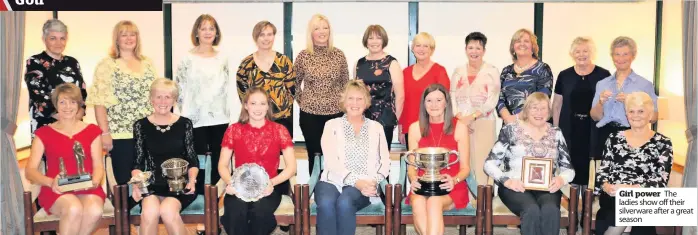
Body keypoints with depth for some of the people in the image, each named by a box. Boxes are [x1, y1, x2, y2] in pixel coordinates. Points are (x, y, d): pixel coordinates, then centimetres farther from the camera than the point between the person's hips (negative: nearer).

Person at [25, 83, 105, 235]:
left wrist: (95, 181, -17)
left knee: (95, 211, -34)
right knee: (74, 209, -35)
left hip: (86, 189, 1)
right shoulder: (44, 133, 10)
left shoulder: (92, 131, 14)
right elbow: (30, 171, 3)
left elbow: (98, 166, 7)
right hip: (56, 190, -1)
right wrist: (51, 182, -18)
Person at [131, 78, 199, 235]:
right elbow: (138, 162, 6)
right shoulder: (141, 125, 7)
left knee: (167, 210, -32)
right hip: (151, 185, 1)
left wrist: (192, 180, -12)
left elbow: (192, 160, 6)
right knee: (150, 211, -32)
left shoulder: (185, 124, 5)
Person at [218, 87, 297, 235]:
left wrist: (272, 182, -17)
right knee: (237, 210, -33)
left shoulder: (280, 130, 4)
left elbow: (291, 167, 1)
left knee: (259, 209, -34)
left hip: (267, 189, 0)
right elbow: (223, 165, 8)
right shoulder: (234, 130, 7)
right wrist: (229, 182, -14)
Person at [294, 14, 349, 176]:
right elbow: (294, 83, 8)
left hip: (335, 113, 1)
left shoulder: (339, 55, 1)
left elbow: (345, 83, 9)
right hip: (310, 114, -1)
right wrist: (302, 101, 3)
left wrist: (342, 102, 3)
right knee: (314, 155, 8)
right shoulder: (303, 56, -2)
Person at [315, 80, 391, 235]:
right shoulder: (332, 125, 11)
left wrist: (374, 182, -11)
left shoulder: (376, 127, 17)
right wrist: (355, 181, -16)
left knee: (344, 202, -34)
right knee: (326, 203, -35)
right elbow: (331, 161, -2)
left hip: (365, 185, 0)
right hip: (333, 180, 0)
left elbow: (385, 163, 10)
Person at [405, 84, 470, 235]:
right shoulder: (415, 128, 6)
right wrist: (413, 180, -16)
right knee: (418, 202, -34)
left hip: (452, 188, -1)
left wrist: (454, 180, -20)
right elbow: (412, 165, 7)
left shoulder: (459, 127, 1)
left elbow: (465, 167, 2)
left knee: (434, 202, -35)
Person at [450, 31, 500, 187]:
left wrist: (472, 116, -15)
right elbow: (452, 97, 7)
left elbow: (492, 100, -6)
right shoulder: (458, 71, 12)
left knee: (482, 162, -7)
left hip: (484, 123, -2)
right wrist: (459, 117, -9)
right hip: (461, 123, 3)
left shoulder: (492, 71, 3)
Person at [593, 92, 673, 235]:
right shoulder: (614, 138, 15)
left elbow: (661, 181, -3)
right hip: (612, 197, 1)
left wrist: (632, 189, -19)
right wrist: (606, 186, -12)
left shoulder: (663, 143, 8)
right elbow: (602, 169, 11)